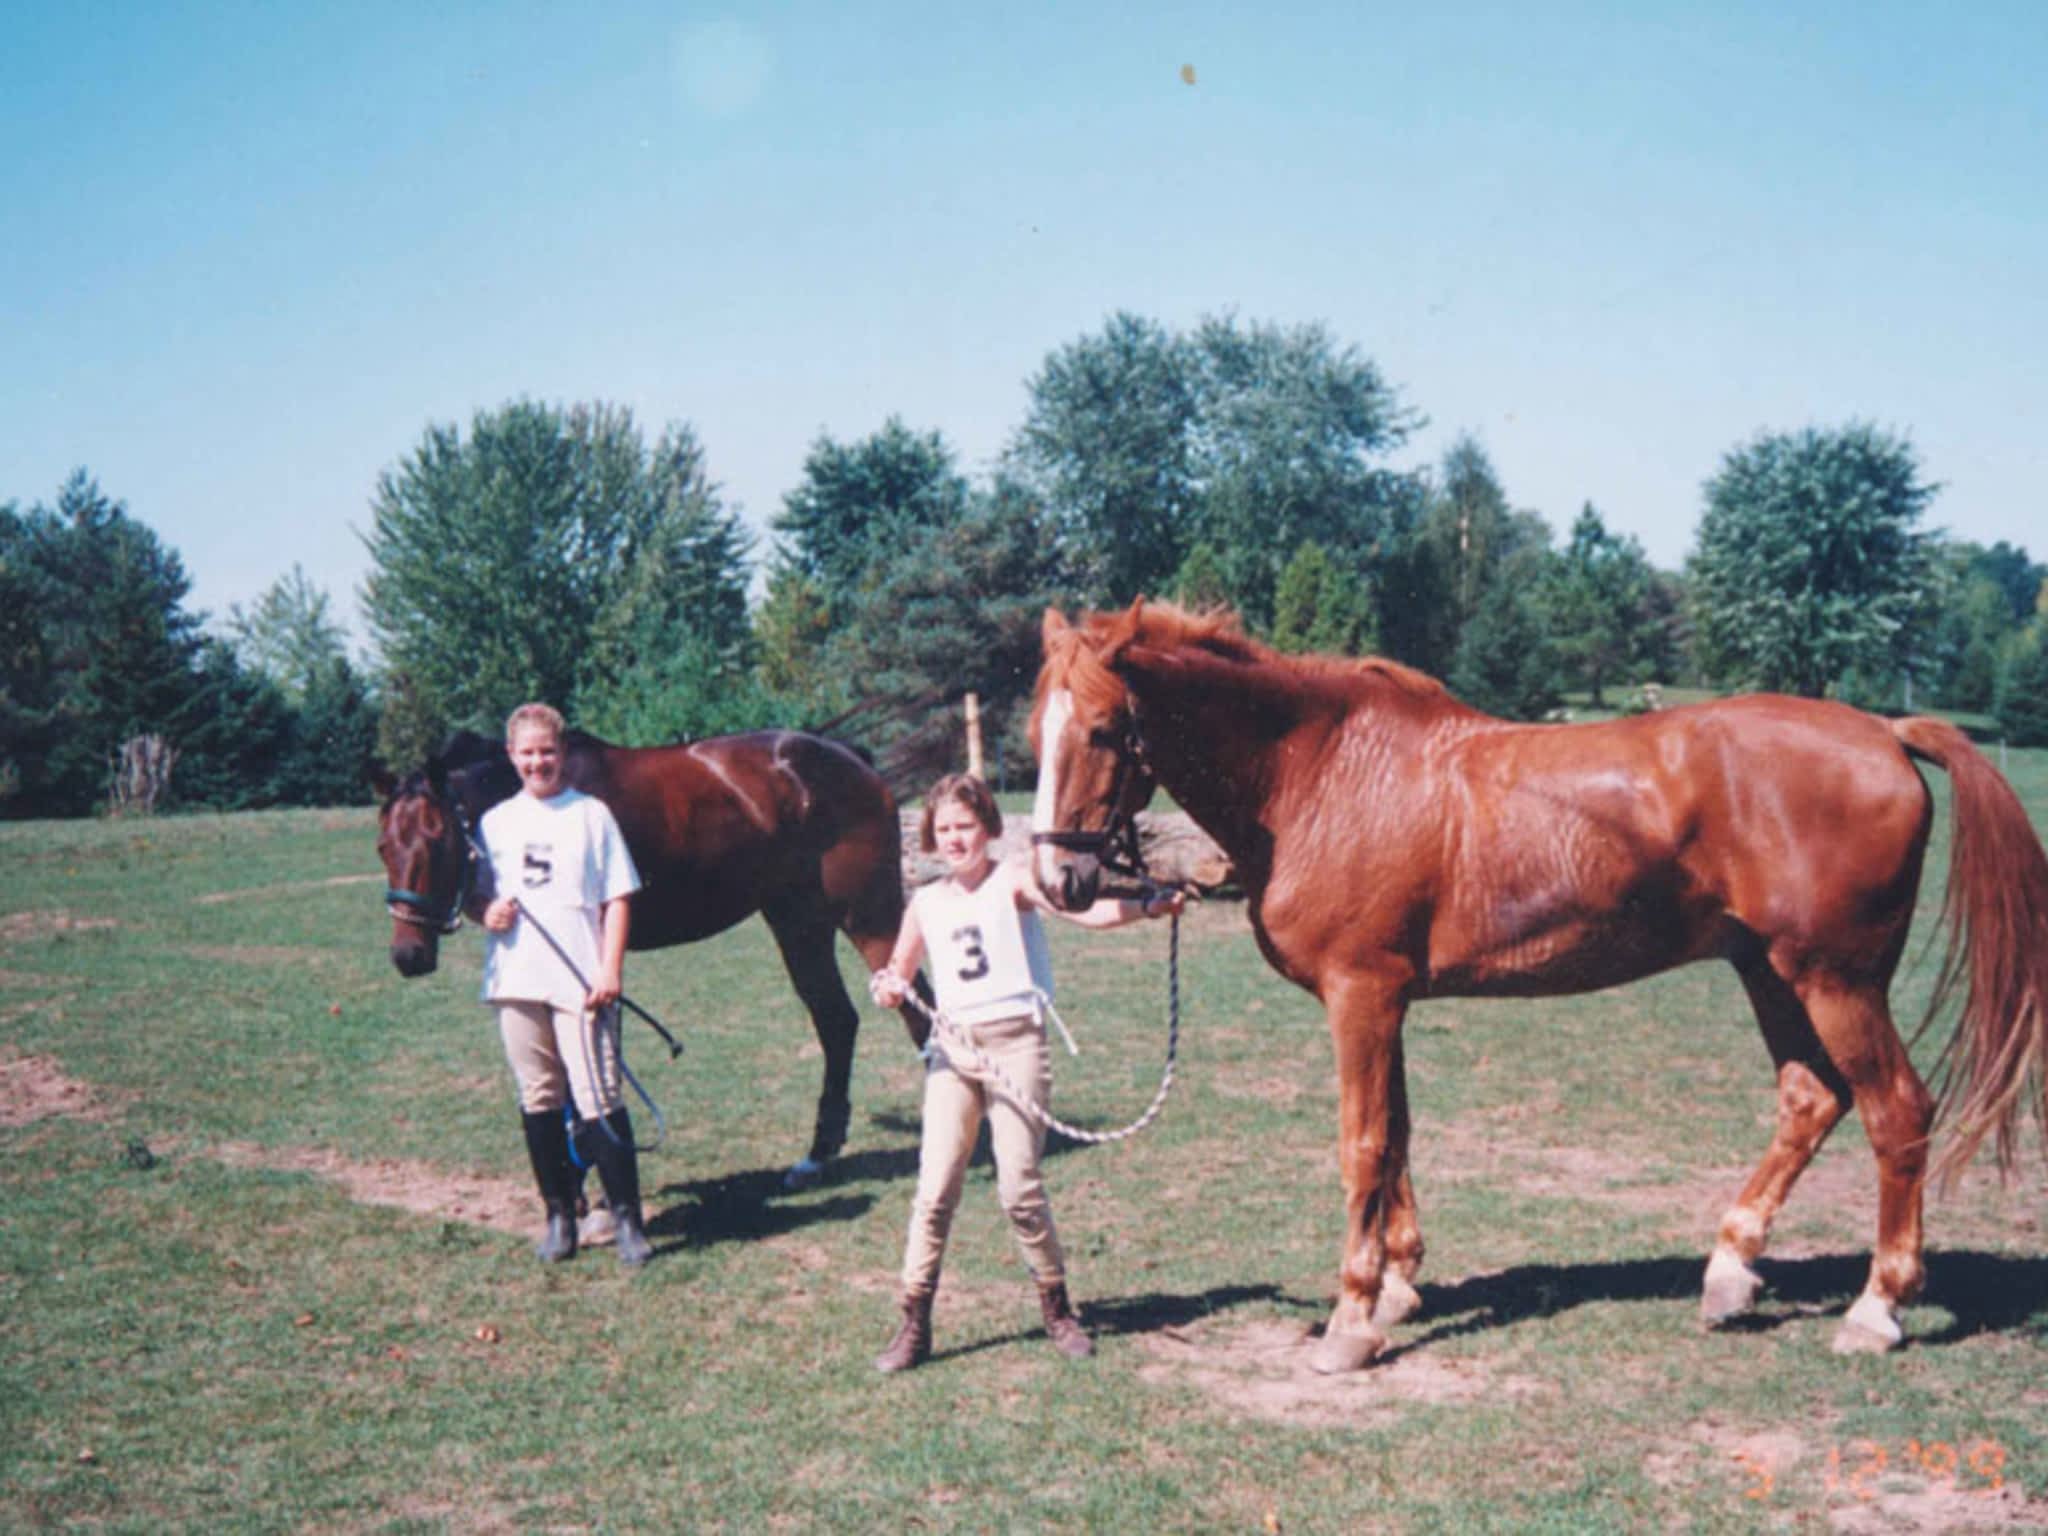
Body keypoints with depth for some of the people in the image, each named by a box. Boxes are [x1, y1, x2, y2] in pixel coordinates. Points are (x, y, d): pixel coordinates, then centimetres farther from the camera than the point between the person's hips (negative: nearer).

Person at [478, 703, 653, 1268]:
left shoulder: (591, 814, 1)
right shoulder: (495, 822, 10)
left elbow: (617, 899, 0)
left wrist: (610, 970, -9)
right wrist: (488, 913, -7)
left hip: (580, 982, -3)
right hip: (516, 981, 4)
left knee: (599, 1100, -7)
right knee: (539, 1101, 10)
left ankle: (627, 1219, 0)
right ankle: (559, 1215, 21)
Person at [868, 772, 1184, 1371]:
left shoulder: (1013, 882, -3)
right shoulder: (927, 902, 11)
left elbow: (1081, 911, -17)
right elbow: (899, 973, 20)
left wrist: (1146, 907, -31)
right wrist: (888, 986, -4)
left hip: (1014, 1042, -4)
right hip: (951, 1050, 4)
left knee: (1020, 1187, -3)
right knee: (934, 1189, 1)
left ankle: (1058, 1311, 16)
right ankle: (913, 1325, 8)